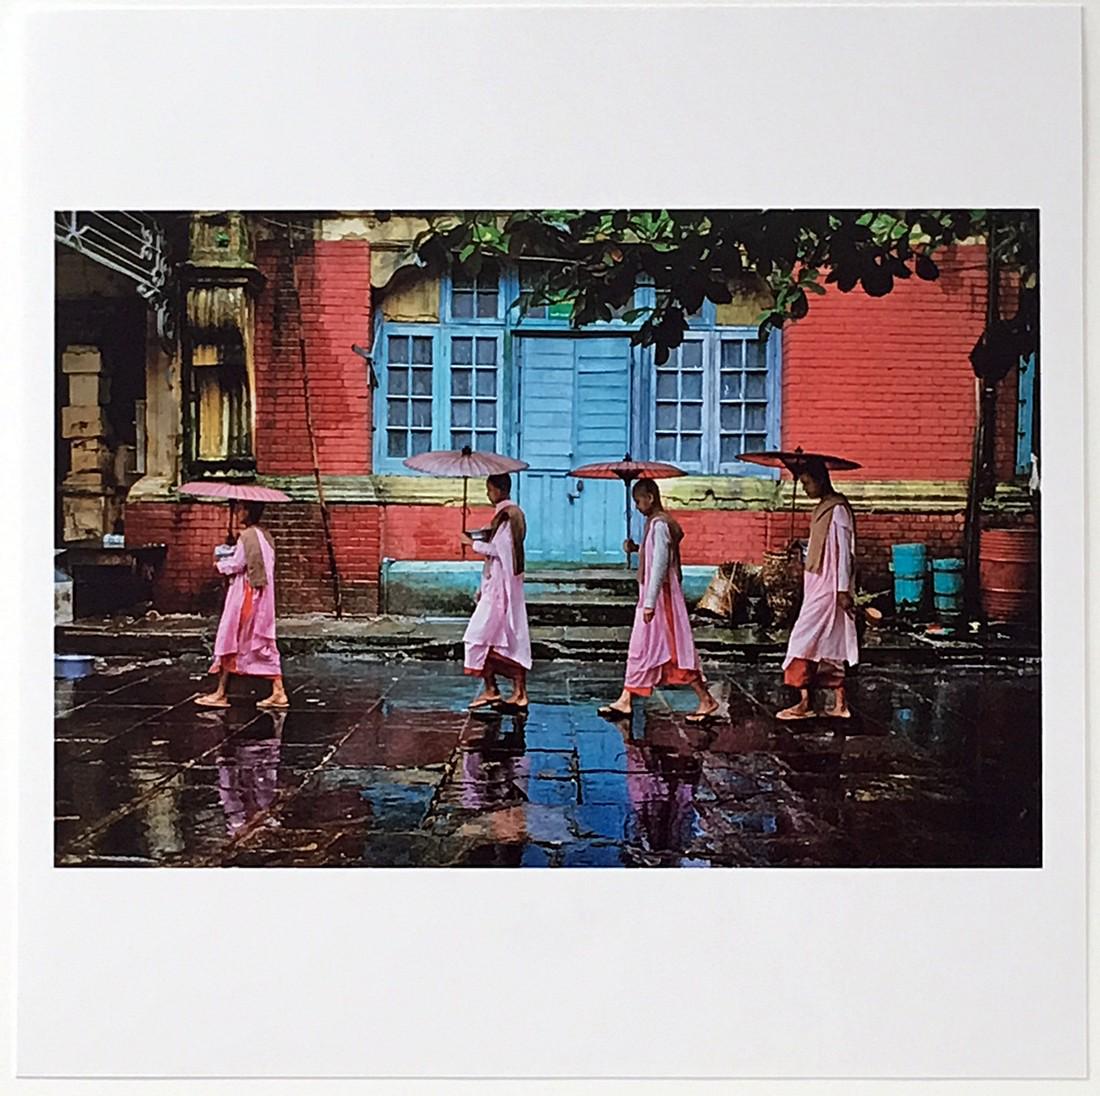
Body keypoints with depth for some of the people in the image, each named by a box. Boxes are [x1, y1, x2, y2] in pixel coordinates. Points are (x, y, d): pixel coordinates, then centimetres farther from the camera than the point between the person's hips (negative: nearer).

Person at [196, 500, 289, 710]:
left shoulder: (247, 536, -15)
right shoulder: (266, 535, 12)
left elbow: (237, 565, -15)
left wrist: (219, 563, 4)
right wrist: (229, 557, 14)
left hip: (246, 595, -8)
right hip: (263, 595, 8)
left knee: (231, 640, 0)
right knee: (263, 642, 8)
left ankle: (221, 694, 6)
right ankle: (278, 692, 5)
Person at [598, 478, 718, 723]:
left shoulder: (659, 524, -17)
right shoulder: (656, 522, 13)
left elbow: (660, 565, -22)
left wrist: (650, 602, -23)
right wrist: (636, 549, 5)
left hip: (659, 595, -10)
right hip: (653, 595, 10)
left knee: (674, 649, -4)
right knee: (641, 648, 11)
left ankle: (706, 700, 4)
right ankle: (625, 700, 17)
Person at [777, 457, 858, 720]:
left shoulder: (837, 509, -13)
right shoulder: (822, 509, 15)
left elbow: (844, 552, -16)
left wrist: (842, 590, -19)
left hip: (827, 587, -10)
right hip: (818, 585, 10)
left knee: (804, 639, -10)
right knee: (829, 645, 10)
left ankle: (806, 703, -6)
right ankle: (840, 705, 14)